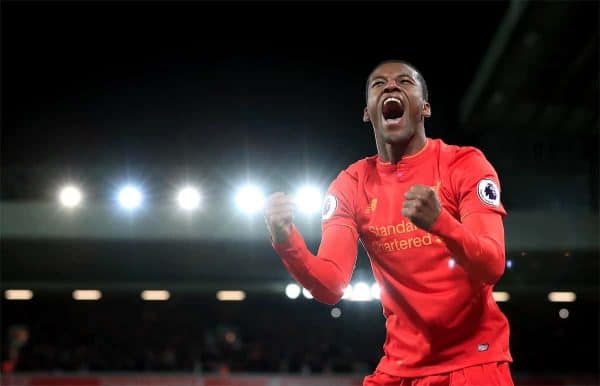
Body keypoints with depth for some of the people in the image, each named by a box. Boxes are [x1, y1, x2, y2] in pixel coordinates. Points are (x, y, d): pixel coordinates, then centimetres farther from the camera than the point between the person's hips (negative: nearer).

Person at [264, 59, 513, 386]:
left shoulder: (464, 163, -8)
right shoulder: (351, 184, 0)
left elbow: (492, 266, -19)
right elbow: (330, 286, -8)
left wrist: (440, 222, -38)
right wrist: (286, 241, -27)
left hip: (474, 359, -2)